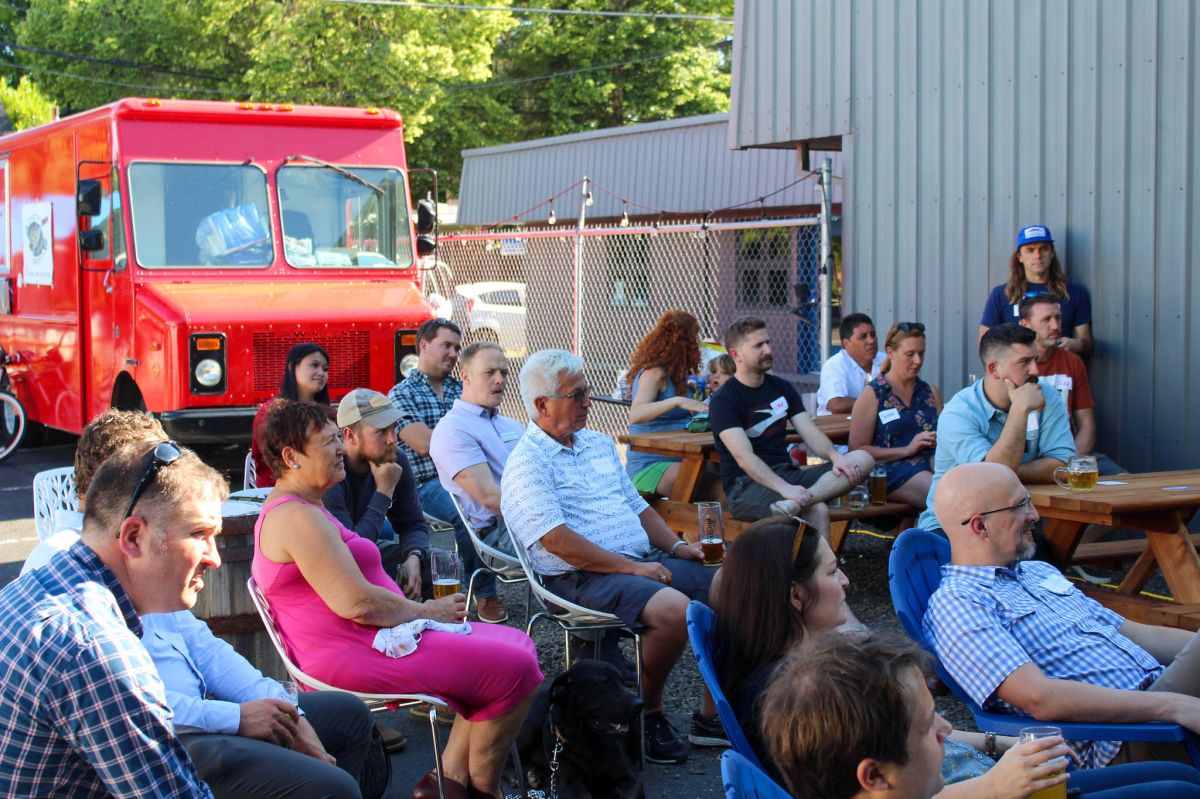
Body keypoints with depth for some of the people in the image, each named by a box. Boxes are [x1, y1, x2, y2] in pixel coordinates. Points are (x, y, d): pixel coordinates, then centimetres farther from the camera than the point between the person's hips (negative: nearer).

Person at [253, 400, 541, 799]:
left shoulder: (303, 509, 19)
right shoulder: (296, 518, -17)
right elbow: (356, 602, -23)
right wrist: (427, 611, -10)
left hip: (370, 642, 12)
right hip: (354, 657, -12)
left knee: (516, 643, 11)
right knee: (515, 671, -13)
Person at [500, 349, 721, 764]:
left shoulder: (598, 443, 19)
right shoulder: (527, 463, -8)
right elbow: (556, 540, -18)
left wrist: (676, 546, 8)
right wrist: (632, 568, -19)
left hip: (643, 562, 9)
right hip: (582, 577, -8)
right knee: (675, 609, -32)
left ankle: (714, 714, 4)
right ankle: (647, 713, -8)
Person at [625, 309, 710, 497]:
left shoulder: (677, 374, 16)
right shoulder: (654, 372, -10)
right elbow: (635, 415, -27)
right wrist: (678, 401, -36)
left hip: (676, 458, 8)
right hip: (649, 465, -8)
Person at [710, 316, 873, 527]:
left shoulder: (782, 388, 16)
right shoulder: (723, 401, -6)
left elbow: (810, 433, 7)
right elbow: (744, 457, -18)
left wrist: (834, 455, -15)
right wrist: (785, 488, -32)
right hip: (746, 484, -8)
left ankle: (795, 503, -36)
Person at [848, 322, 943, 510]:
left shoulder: (931, 393, 22)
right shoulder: (872, 396, 6)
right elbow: (857, 449, -1)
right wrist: (908, 449, -8)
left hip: (931, 464, 5)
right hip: (891, 471, -5)